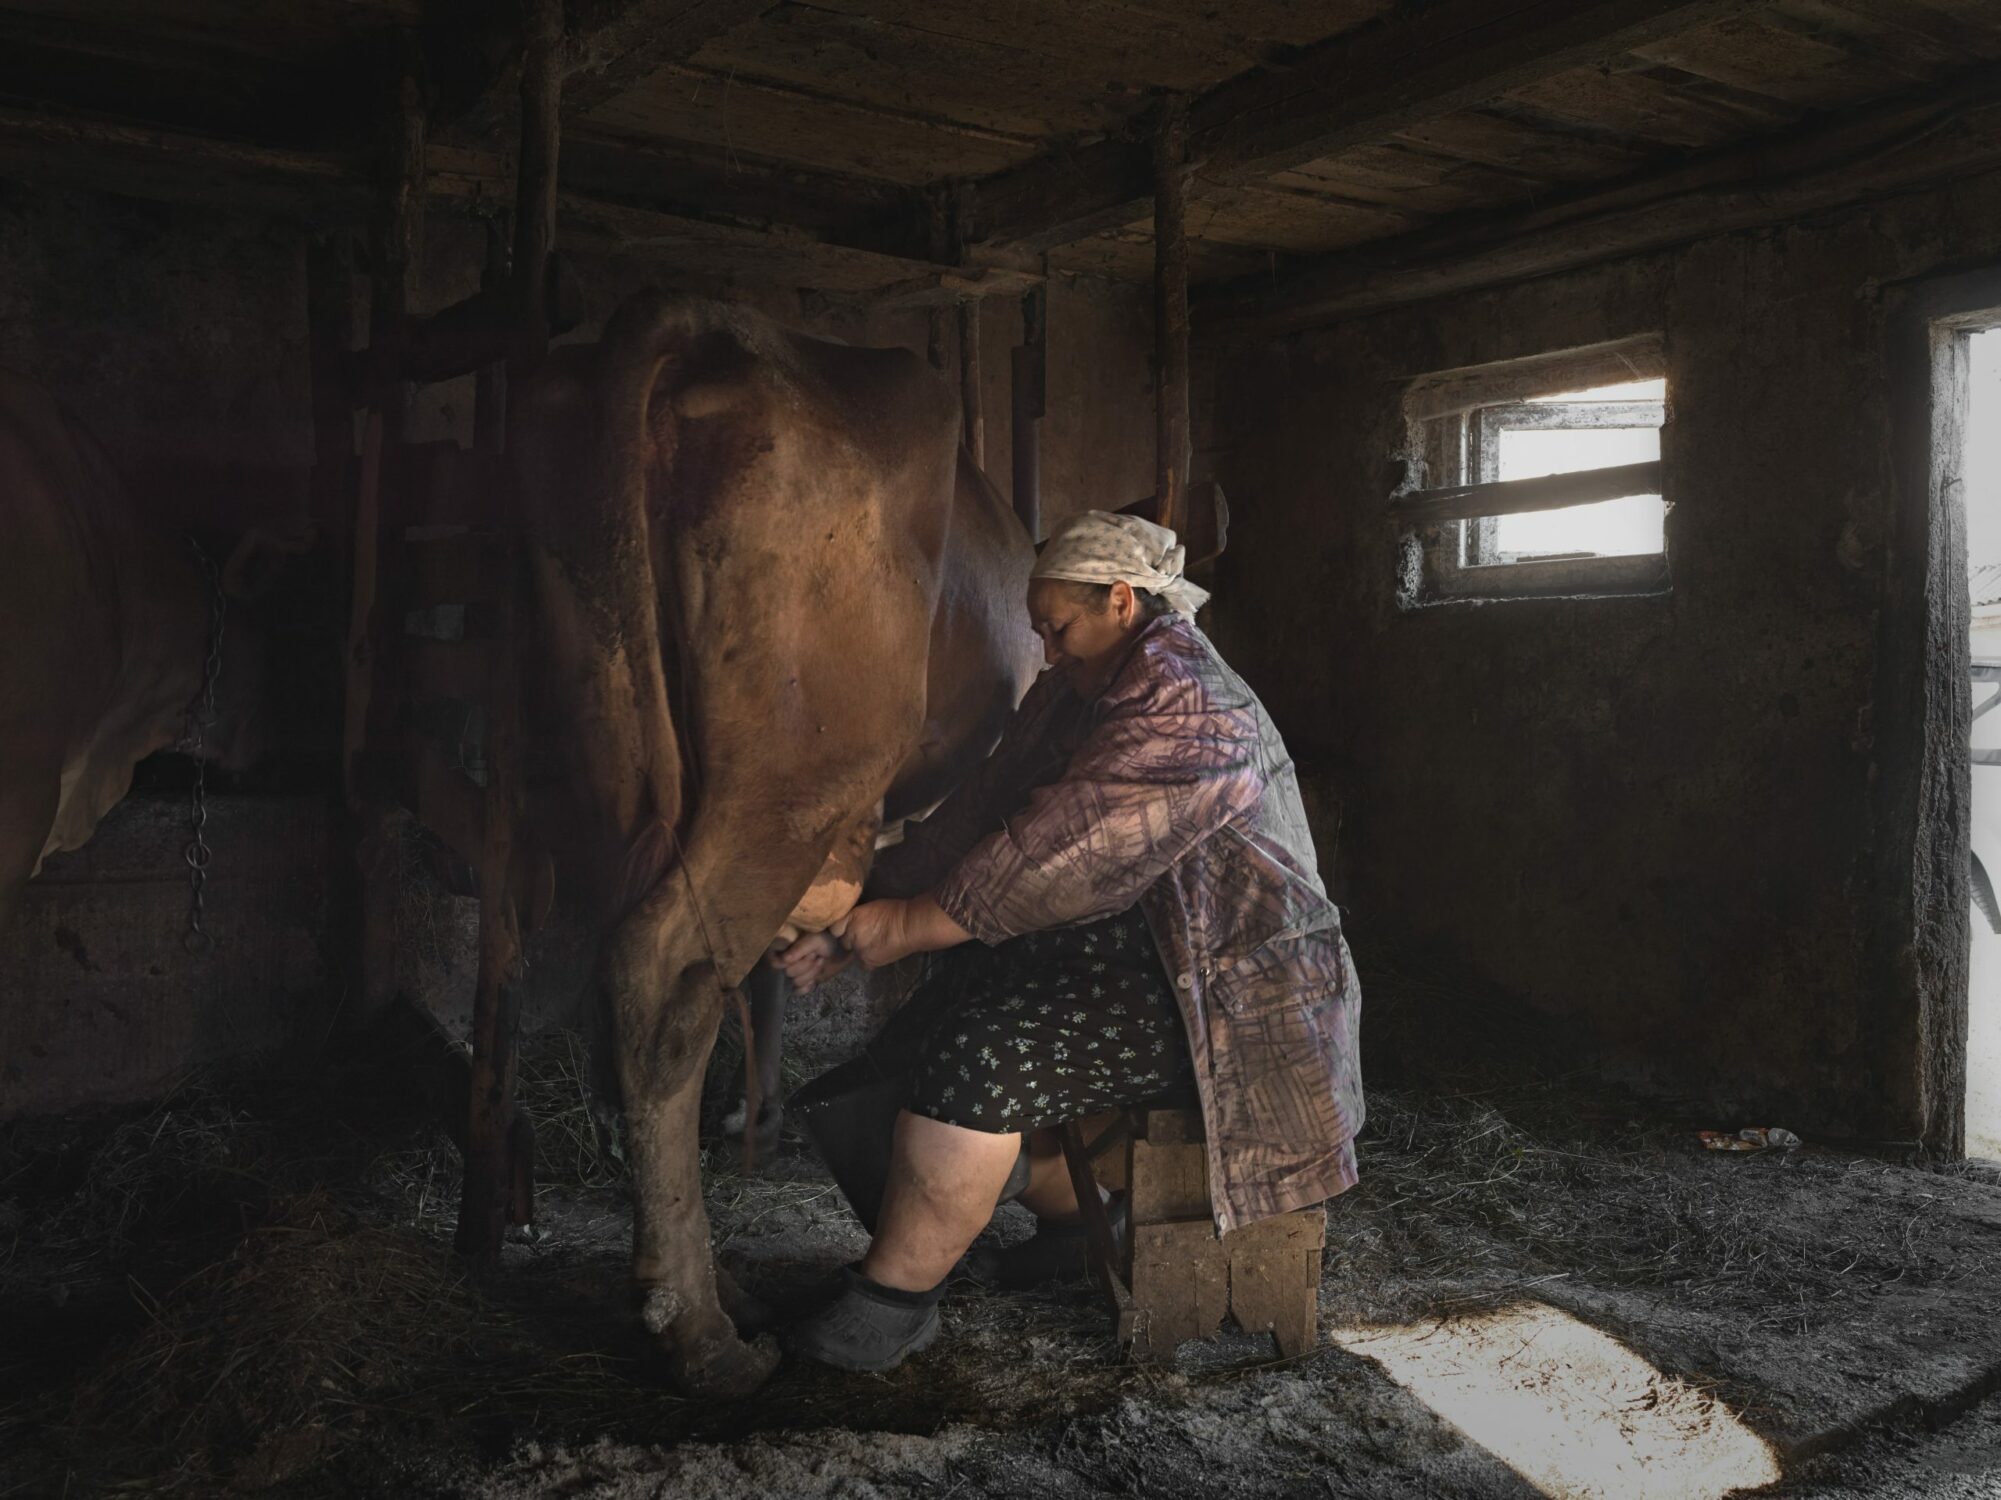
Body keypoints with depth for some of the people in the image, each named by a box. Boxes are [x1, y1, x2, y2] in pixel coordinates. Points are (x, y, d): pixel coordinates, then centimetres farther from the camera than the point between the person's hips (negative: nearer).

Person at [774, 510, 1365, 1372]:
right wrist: (855, 918, -6)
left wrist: (908, 925, -20)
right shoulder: (1075, 698, 11)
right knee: (953, 1002, 7)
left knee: (985, 1054, -22)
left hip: (1223, 995, -10)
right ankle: (1074, 1217, 22)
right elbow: (980, 815, 4)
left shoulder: (1185, 710, -20)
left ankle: (889, 1303, -6)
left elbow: (1057, 856, -26)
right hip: (1131, 952, 10)